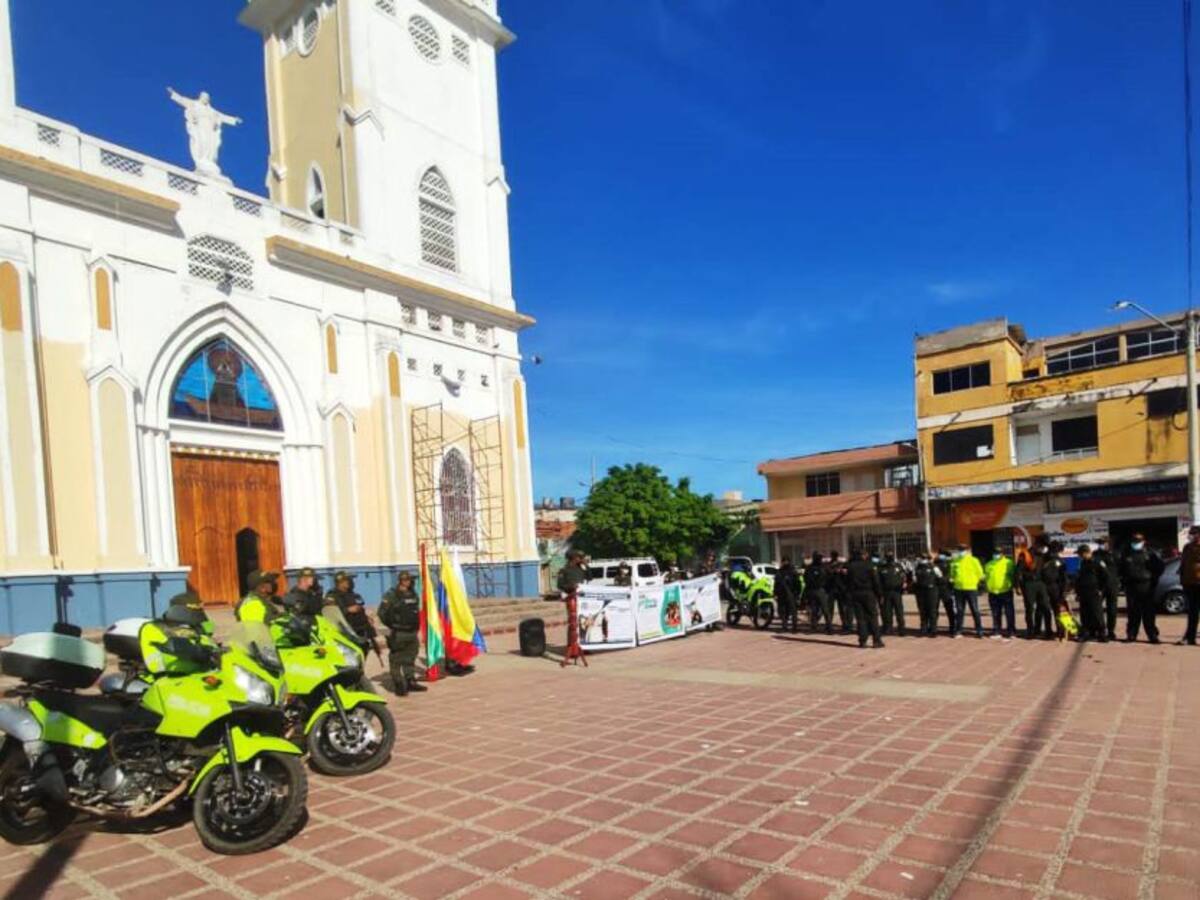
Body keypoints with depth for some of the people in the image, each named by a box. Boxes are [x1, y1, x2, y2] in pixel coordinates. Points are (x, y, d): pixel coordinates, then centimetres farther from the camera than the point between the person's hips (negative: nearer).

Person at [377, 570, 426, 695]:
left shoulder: (413, 594, 12)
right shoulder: (391, 595, -10)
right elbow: (382, 612, -13)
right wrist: (391, 625, -10)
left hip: (412, 632, 7)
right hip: (397, 633, -7)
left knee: (410, 659, 15)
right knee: (396, 660, -2)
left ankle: (411, 681, 24)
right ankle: (398, 685, 4)